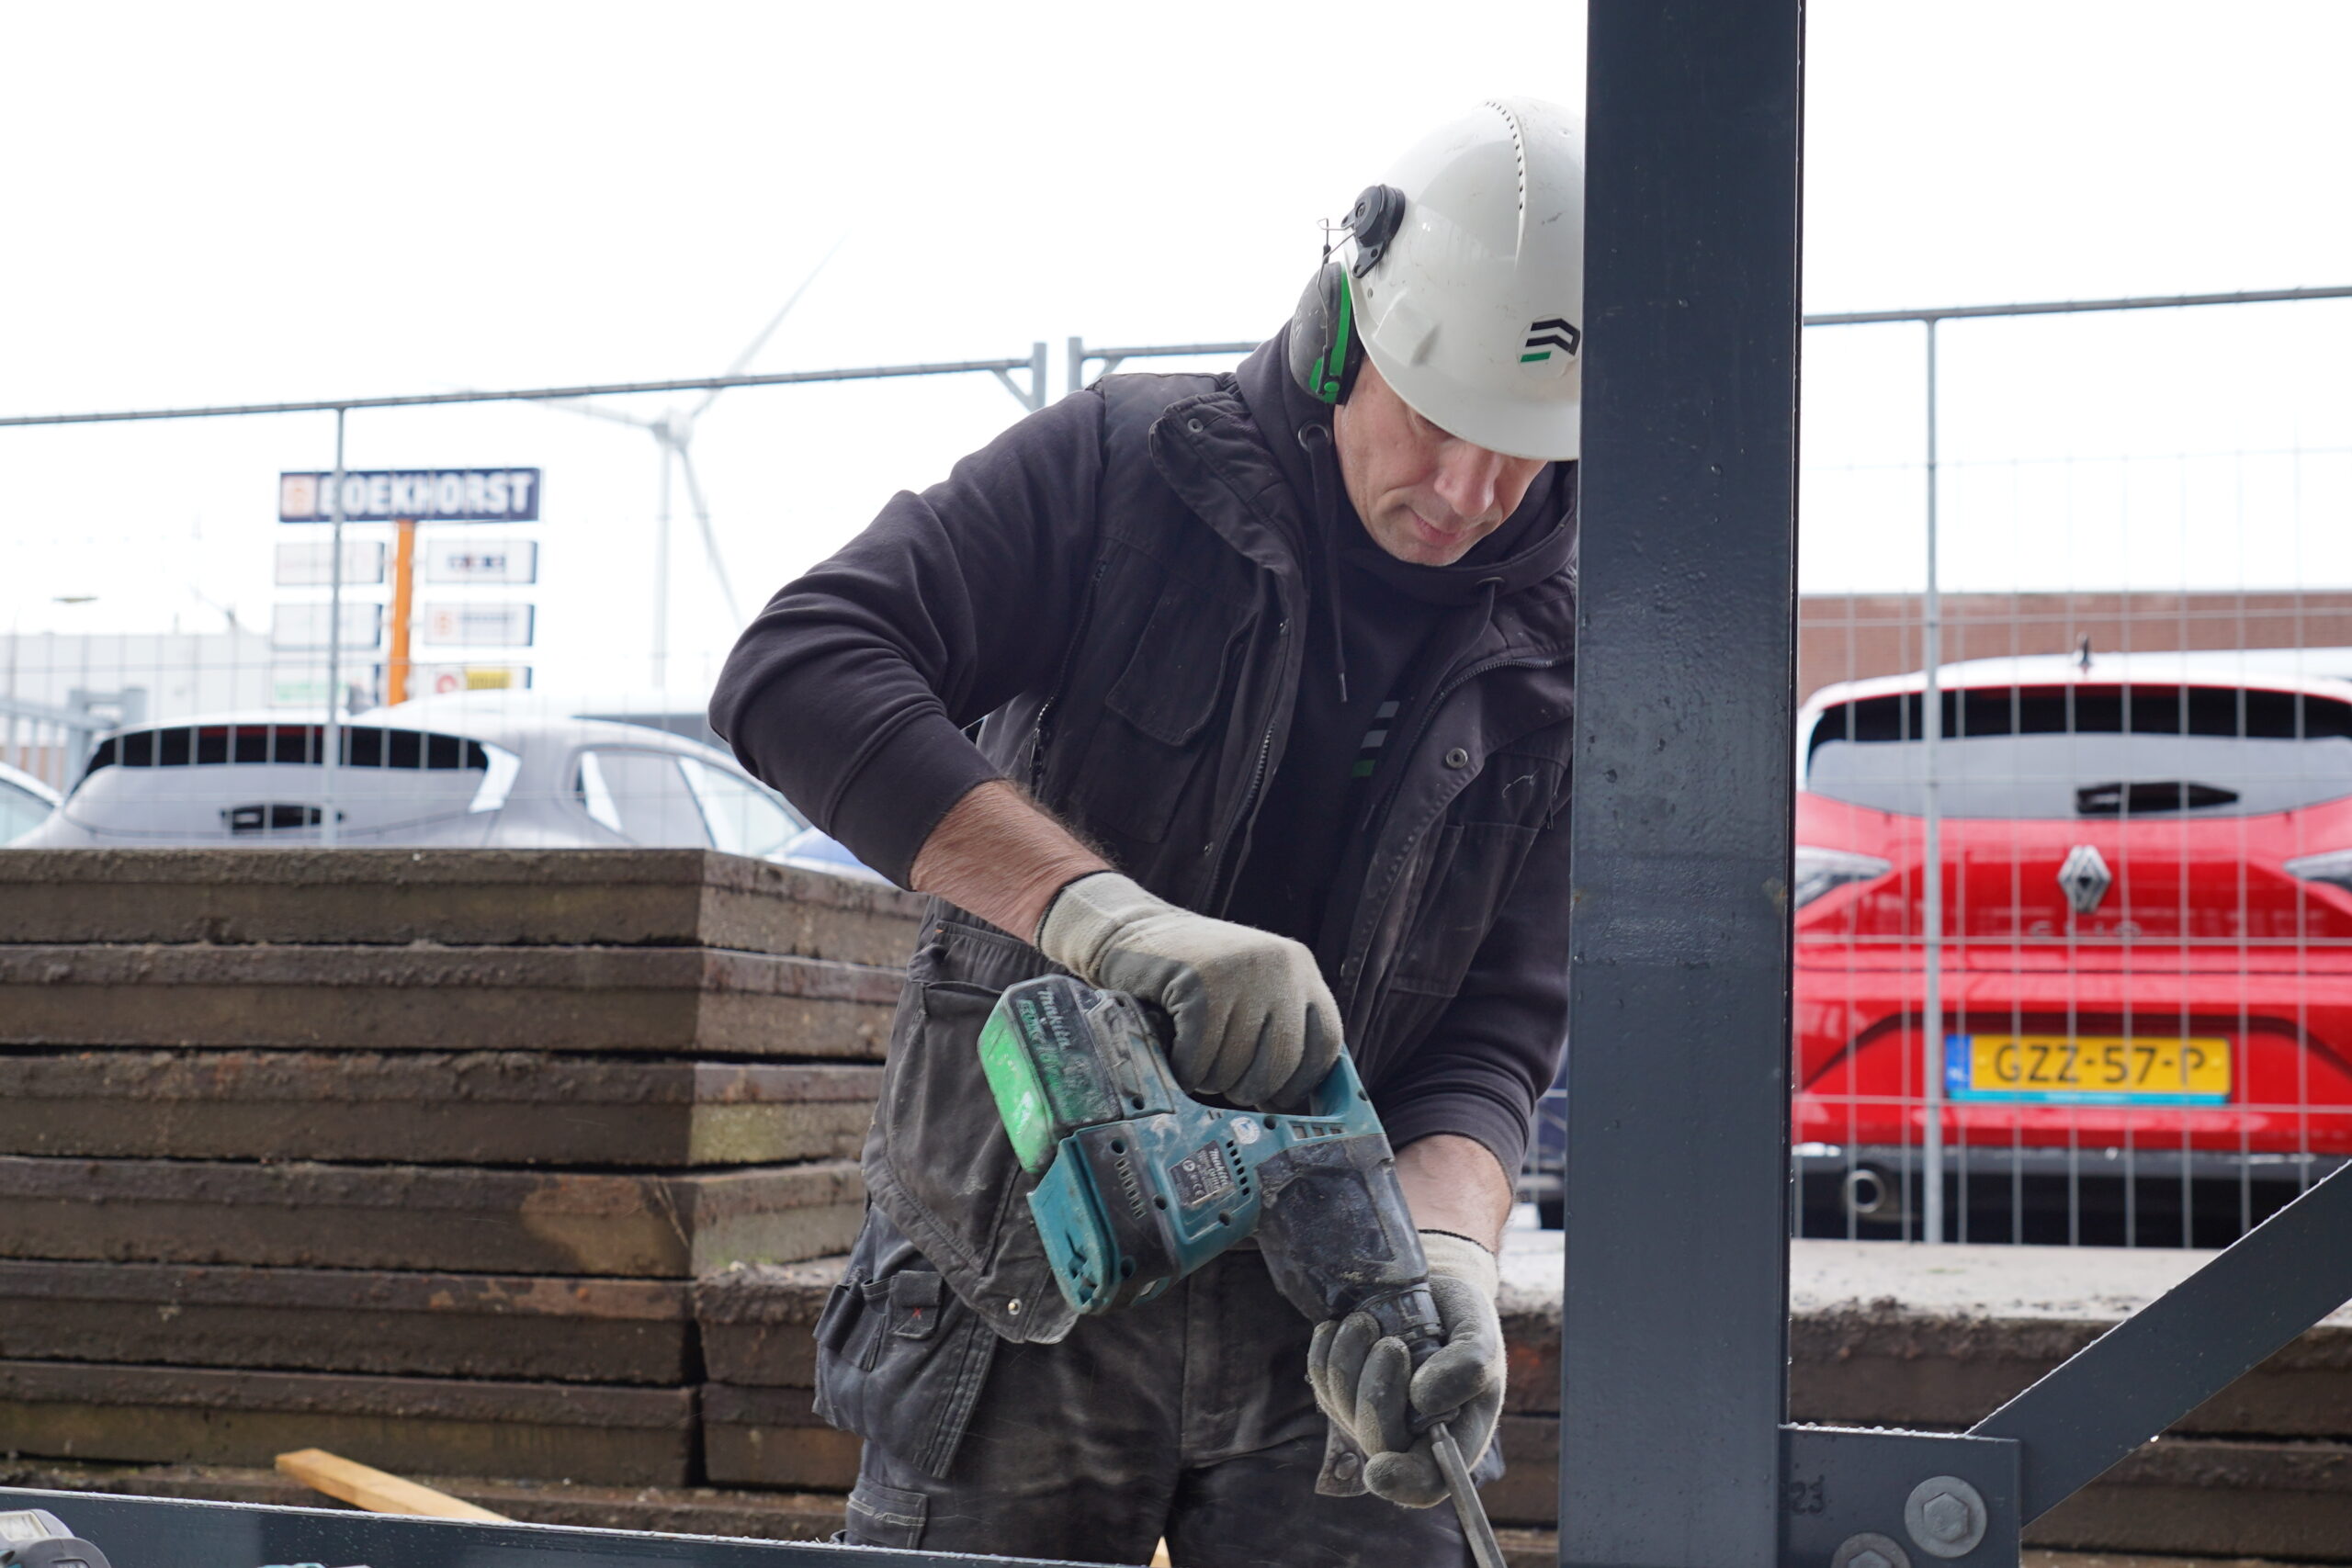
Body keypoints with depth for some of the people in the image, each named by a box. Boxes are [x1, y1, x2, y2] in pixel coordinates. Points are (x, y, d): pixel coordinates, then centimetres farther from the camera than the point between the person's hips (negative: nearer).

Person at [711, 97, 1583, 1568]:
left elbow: (1493, 1034, -3)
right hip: (1024, 1299, -2)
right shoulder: (1127, 467, -7)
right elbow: (795, 672, -19)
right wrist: (1100, 909, -31)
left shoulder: (1557, 663, 0)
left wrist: (1443, 1250, -25)